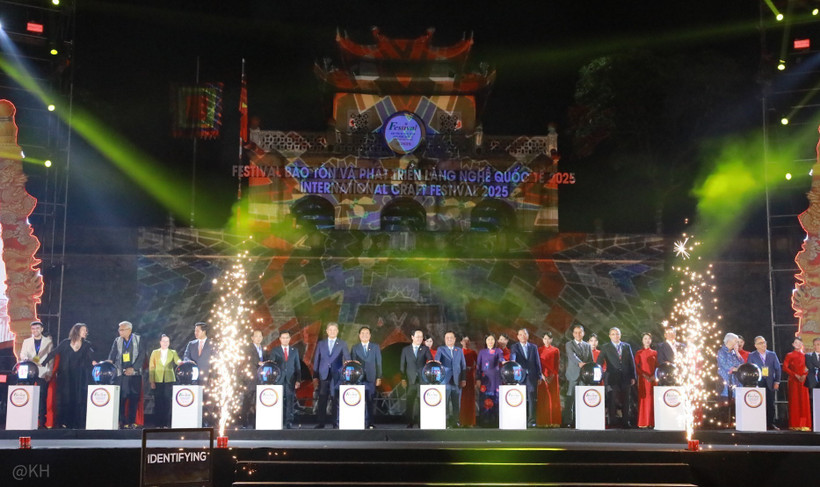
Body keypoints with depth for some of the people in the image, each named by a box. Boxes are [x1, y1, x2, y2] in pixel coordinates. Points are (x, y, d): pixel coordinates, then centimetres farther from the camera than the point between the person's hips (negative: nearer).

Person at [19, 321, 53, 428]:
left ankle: (42, 422, -3)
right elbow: (22, 355, 7)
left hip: (43, 373, -1)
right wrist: (26, 360, -17)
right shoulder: (26, 342, 16)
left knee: (43, 398, -5)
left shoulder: (48, 341, 10)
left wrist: (49, 373, -3)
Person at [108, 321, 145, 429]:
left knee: (134, 398, -3)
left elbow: (142, 355, -1)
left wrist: (133, 368, -10)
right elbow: (112, 355, 6)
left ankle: (132, 422, 2)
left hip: (135, 373, -1)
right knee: (121, 398, -5)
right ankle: (122, 422, -2)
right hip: (121, 373, 1)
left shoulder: (138, 339, 5)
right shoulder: (117, 341, 11)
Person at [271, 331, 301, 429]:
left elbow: (298, 367, 12)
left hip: (291, 381, 1)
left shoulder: (295, 351, 13)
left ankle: (289, 423, -1)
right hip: (279, 381, -1)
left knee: (290, 402, -3)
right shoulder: (275, 351, 8)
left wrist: (298, 380, 2)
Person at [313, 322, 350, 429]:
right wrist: (315, 377, 3)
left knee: (336, 401, -1)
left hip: (337, 376, -1)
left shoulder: (342, 344, 8)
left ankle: (336, 424, 5)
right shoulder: (321, 344, 12)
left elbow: (347, 358, -5)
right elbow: (316, 361, 10)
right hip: (323, 376, 1)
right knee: (322, 401, 1)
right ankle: (320, 423, 7)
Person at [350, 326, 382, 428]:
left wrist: (379, 378, 0)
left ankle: (371, 423, 1)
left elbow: (379, 363, 8)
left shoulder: (375, 347, 12)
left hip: (371, 378, 0)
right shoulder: (355, 348, 11)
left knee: (371, 401, -3)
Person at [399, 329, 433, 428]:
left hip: (422, 379, 0)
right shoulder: (406, 350, 10)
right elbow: (402, 365, 8)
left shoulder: (425, 349, 8)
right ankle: (409, 422, 7)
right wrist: (403, 379, 0)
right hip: (410, 380, 0)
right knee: (409, 401, 0)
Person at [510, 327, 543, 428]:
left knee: (532, 399, -4)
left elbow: (537, 362, 13)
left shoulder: (533, 347, 14)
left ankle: (531, 421, -2)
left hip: (532, 376, 1)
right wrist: (512, 361, -35)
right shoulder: (514, 347, 8)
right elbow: (512, 356, -12)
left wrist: (539, 376, 7)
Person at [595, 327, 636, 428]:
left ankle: (626, 421, 13)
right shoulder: (605, 347, 5)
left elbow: (632, 362, 12)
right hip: (612, 378, -2)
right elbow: (599, 362, -3)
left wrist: (633, 377, 6)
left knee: (626, 400, 5)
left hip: (626, 378, 3)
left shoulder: (627, 346, 13)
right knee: (612, 400, -3)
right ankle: (612, 422, 2)